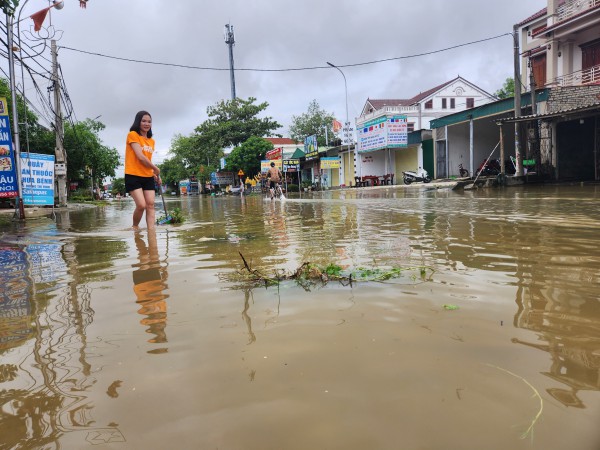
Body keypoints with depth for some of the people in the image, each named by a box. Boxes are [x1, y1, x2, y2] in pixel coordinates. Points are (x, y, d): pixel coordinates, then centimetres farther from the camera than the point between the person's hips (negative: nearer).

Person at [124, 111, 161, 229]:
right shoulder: (132, 135, -4)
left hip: (148, 177, 6)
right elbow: (140, 157, -13)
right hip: (133, 176, -6)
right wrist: (156, 169, -4)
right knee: (141, 205, -15)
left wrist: (155, 175, 8)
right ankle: (135, 227, 9)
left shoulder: (151, 141, 15)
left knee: (150, 205, -3)